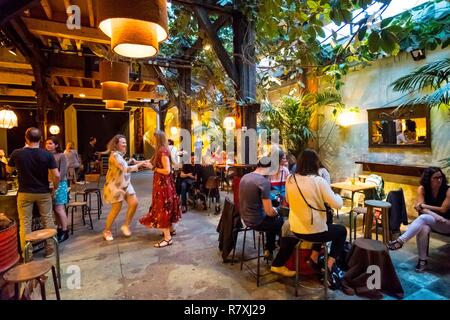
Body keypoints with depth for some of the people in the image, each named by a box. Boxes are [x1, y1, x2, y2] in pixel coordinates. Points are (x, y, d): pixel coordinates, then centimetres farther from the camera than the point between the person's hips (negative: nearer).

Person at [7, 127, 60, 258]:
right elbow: (56, 175, -16)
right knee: (48, 220, 11)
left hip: (24, 193, 1)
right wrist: (55, 188, 3)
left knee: (25, 223, 11)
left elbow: (9, 170, 10)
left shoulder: (17, 153, -9)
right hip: (43, 193, 0)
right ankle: (50, 248, 19)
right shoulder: (47, 155, -12)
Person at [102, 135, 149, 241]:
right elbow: (126, 169, -27)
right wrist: (139, 164, -24)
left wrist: (130, 162, 3)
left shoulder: (120, 154, 10)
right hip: (116, 185, -8)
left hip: (125, 184, 8)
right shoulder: (114, 155, -19)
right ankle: (107, 231, 20)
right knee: (116, 209, 1)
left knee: (134, 203, -1)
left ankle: (126, 226, 16)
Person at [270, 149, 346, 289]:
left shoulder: (290, 179, -2)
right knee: (342, 231, 23)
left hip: (295, 229, 5)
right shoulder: (318, 181, -17)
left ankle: (314, 257, 30)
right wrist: (337, 196, 6)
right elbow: (337, 204, -15)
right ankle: (330, 265, 12)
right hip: (313, 231, -5)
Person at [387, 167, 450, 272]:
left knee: (424, 218, -35)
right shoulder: (422, 189, -5)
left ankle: (400, 241, -38)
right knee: (423, 229, -35)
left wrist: (424, 206, -12)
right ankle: (422, 260, -23)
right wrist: (435, 215, -26)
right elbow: (420, 208, -11)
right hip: (428, 221, 2)